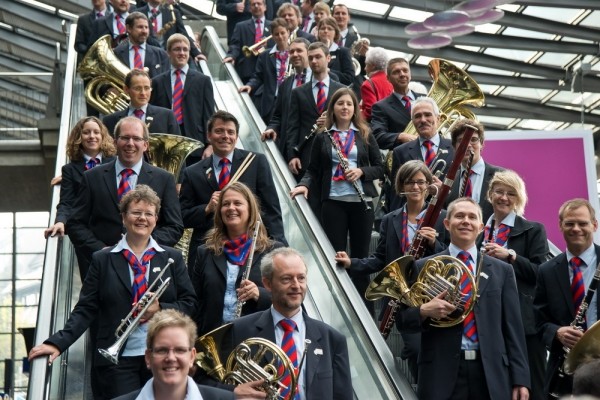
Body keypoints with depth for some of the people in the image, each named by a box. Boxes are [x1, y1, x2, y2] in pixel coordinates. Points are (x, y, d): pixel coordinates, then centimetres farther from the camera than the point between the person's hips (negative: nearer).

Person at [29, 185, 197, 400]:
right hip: (117, 359, -1)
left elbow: (189, 303, 5)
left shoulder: (172, 258, 7)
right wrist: (58, 342, -14)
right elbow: (86, 309, -1)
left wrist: (160, 309, -13)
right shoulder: (102, 259, 4)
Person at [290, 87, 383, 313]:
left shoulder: (364, 135, 8)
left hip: (361, 201, 1)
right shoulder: (322, 137, 8)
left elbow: (379, 169, 8)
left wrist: (361, 171, -11)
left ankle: (365, 310, 14)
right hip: (332, 202, 0)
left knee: (361, 256, 5)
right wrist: (304, 184, -13)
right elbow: (313, 170, 7)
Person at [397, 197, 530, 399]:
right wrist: (424, 311, -17)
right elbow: (402, 321, 3)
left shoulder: (502, 270, 9)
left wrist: (520, 379, 1)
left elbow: (513, 328, 7)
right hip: (441, 375, -1)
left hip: (492, 374, 2)